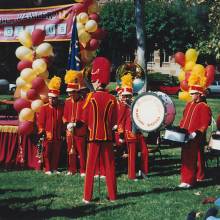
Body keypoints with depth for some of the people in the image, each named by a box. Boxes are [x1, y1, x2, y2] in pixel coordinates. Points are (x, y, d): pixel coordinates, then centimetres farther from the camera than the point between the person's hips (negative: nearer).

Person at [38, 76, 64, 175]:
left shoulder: (61, 108, 7)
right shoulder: (44, 108, 0)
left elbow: (63, 121, 10)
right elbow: (41, 121, -1)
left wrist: (62, 133, 6)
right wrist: (41, 131, -9)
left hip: (57, 136, 3)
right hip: (47, 136, -2)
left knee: (57, 153, 7)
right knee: (47, 152, 2)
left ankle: (55, 169, 16)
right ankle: (47, 169, 9)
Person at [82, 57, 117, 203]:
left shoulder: (91, 97, -9)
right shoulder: (112, 99, -3)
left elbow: (85, 119, -2)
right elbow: (114, 121, 1)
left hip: (94, 136, -2)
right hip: (107, 136, 2)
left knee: (91, 167, 4)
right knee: (110, 166, 9)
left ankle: (88, 197, 7)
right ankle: (113, 196, 14)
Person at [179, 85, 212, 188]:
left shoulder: (204, 107, -10)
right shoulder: (189, 104, 14)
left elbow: (204, 124, -15)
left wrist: (196, 133, -24)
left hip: (196, 139, -8)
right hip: (186, 137, 8)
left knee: (191, 159, -9)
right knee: (185, 158, 13)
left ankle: (188, 181, -9)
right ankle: (198, 176, 27)